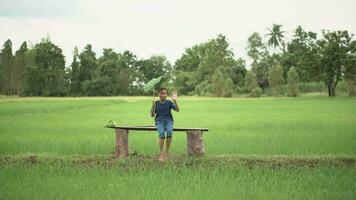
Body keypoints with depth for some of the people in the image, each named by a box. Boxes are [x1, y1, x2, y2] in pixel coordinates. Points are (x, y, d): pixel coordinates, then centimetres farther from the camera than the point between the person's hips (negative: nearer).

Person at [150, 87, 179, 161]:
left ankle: (167, 152, -22)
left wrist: (175, 101, -19)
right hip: (159, 121, 0)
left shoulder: (169, 102, 6)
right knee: (161, 133, -32)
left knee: (169, 131, -34)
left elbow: (177, 110, -6)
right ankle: (161, 154, -29)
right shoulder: (156, 103, 7)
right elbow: (152, 115, 3)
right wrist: (153, 106, -12)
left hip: (168, 120, 0)